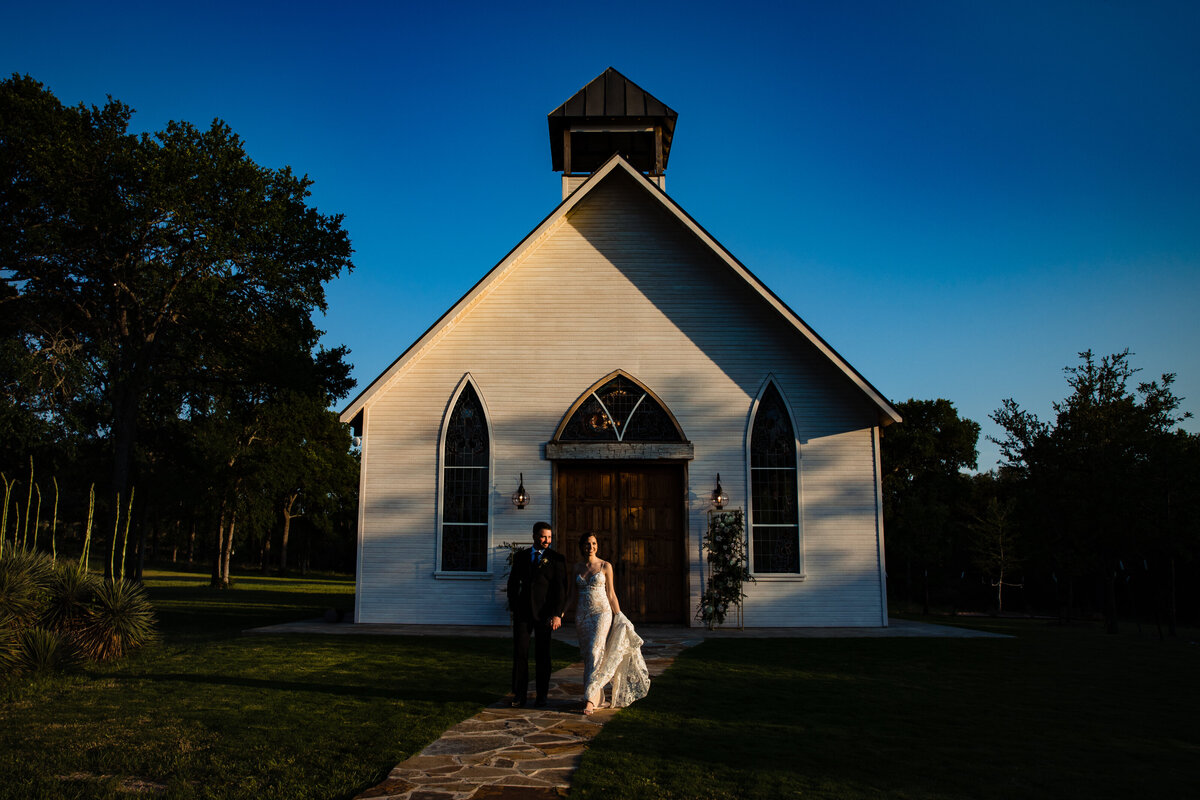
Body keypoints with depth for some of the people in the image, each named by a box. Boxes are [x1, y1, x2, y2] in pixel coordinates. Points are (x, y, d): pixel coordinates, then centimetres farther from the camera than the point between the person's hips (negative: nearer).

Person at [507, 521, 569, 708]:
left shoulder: (557, 559, 1)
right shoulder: (521, 556, 9)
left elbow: (561, 588, -3)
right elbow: (513, 582, 16)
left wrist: (557, 614, -11)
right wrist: (513, 607, 9)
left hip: (544, 612, -2)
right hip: (523, 612, 2)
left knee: (542, 655, 6)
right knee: (520, 653, -1)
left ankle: (541, 695, 17)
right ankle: (519, 695, 6)